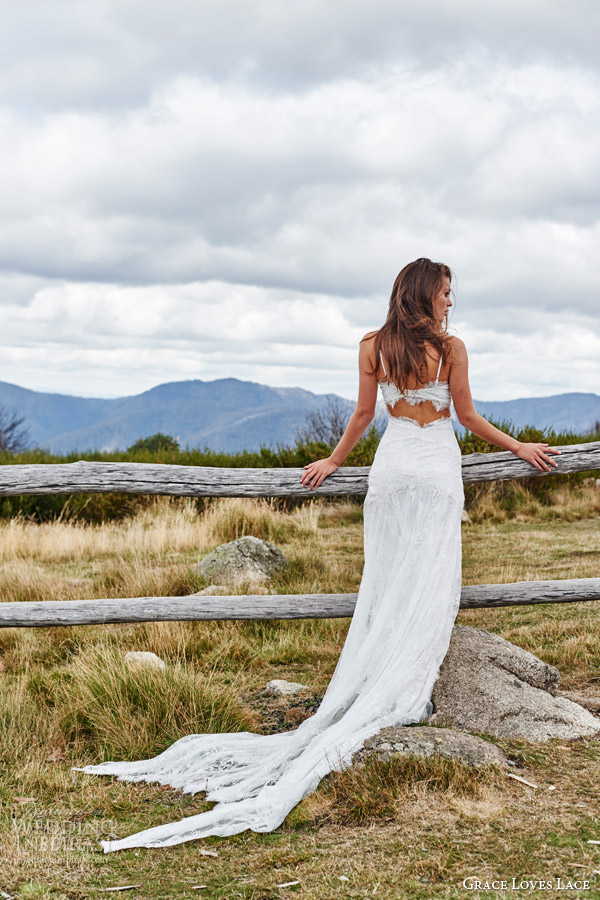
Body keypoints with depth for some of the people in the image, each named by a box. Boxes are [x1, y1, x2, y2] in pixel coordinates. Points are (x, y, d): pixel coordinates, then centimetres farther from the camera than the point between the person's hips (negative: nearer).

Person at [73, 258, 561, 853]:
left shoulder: (372, 347, 4)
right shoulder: (451, 348, -5)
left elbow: (363, 413, 7)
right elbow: (468, 417, 2)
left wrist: (333, 461, 20)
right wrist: (519, 448, 14)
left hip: (391, 464, 4)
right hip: (438, 468, -3)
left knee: (385, 580, 8)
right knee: (431, 583, -1)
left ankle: (368, 693, 7)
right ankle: (407, 697, -4)